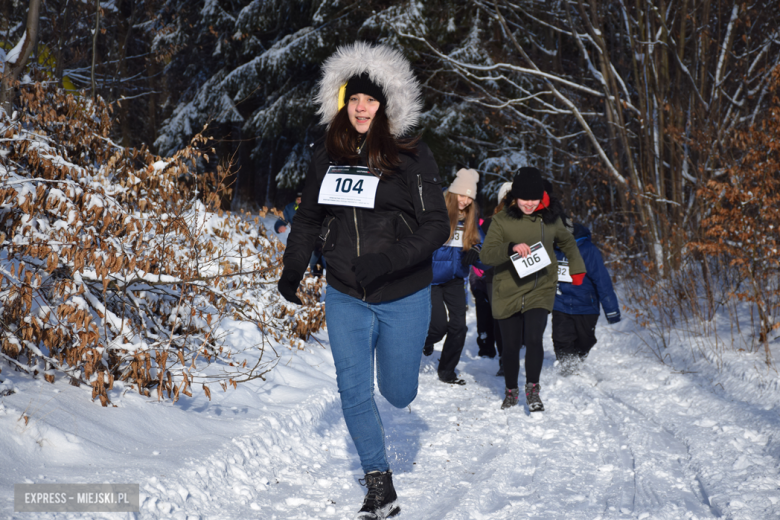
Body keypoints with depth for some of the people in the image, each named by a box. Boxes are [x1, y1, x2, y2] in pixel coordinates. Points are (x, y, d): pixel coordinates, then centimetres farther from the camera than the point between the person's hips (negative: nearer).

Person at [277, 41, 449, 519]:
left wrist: (387, 261, -28)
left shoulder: (413, 157, -11)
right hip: (345, 298, 3)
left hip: (403, 298, -3)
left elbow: (437, 226, -15)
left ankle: (400, 365, 47)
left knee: (398, 394, 9)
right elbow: (308, 219, 16)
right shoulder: (328, 156, 3)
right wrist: (292, 270, 14)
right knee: (354, 391, 0)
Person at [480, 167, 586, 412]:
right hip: (508, 292, -1)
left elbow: (567, 241, 23)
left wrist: (577, 268, 24)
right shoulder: (502, 220, -6)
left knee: (534, 339, -17)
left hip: (541, 290, 1)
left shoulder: (550, 218, 3)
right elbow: (486, 254, -14)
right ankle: (511, 391, 29)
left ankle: (533, 389, 1)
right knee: (511, 346, 6)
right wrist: (511, 248, -30)